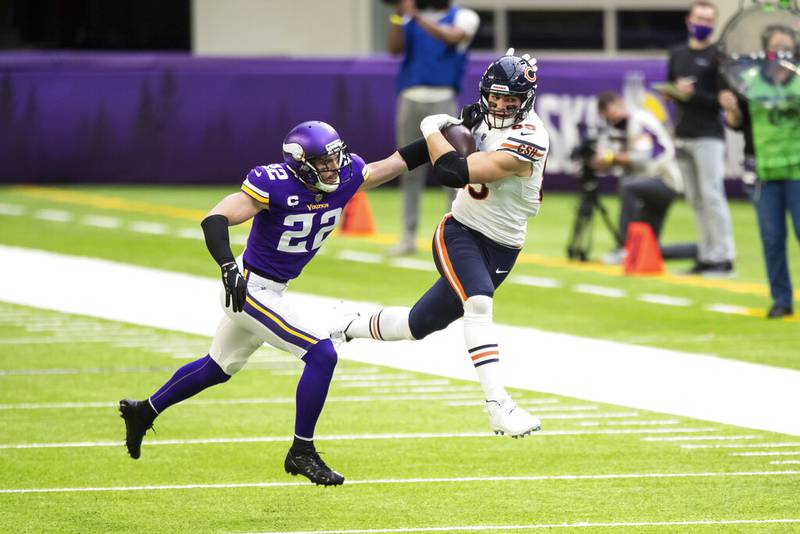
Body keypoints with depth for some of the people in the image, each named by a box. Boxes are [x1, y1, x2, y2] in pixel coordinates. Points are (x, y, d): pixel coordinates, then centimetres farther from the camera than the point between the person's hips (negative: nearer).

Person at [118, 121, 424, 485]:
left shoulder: (345, 177, -9)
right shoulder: (275, 184, -28)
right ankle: (301, 453, -5)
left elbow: (389, 166, 8)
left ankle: (144, 411, 47)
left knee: (218, 368, 27)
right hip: (248, 289, -9)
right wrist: (229, 267, -48)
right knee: (322, 356, -17)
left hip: (272, 291, 9)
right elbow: (215, 219, -34)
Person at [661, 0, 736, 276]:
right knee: (695, 200, 5)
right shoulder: (677, 54, 16)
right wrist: (672, 92, -1)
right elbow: (669, 90, 21)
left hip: (708, 136, -6)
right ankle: (706, 256, 7)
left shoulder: (718, 56, -3)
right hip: (682, 138, 6)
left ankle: (724, 258, -11)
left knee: (711, 196, -11)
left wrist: (692, 95, -20)